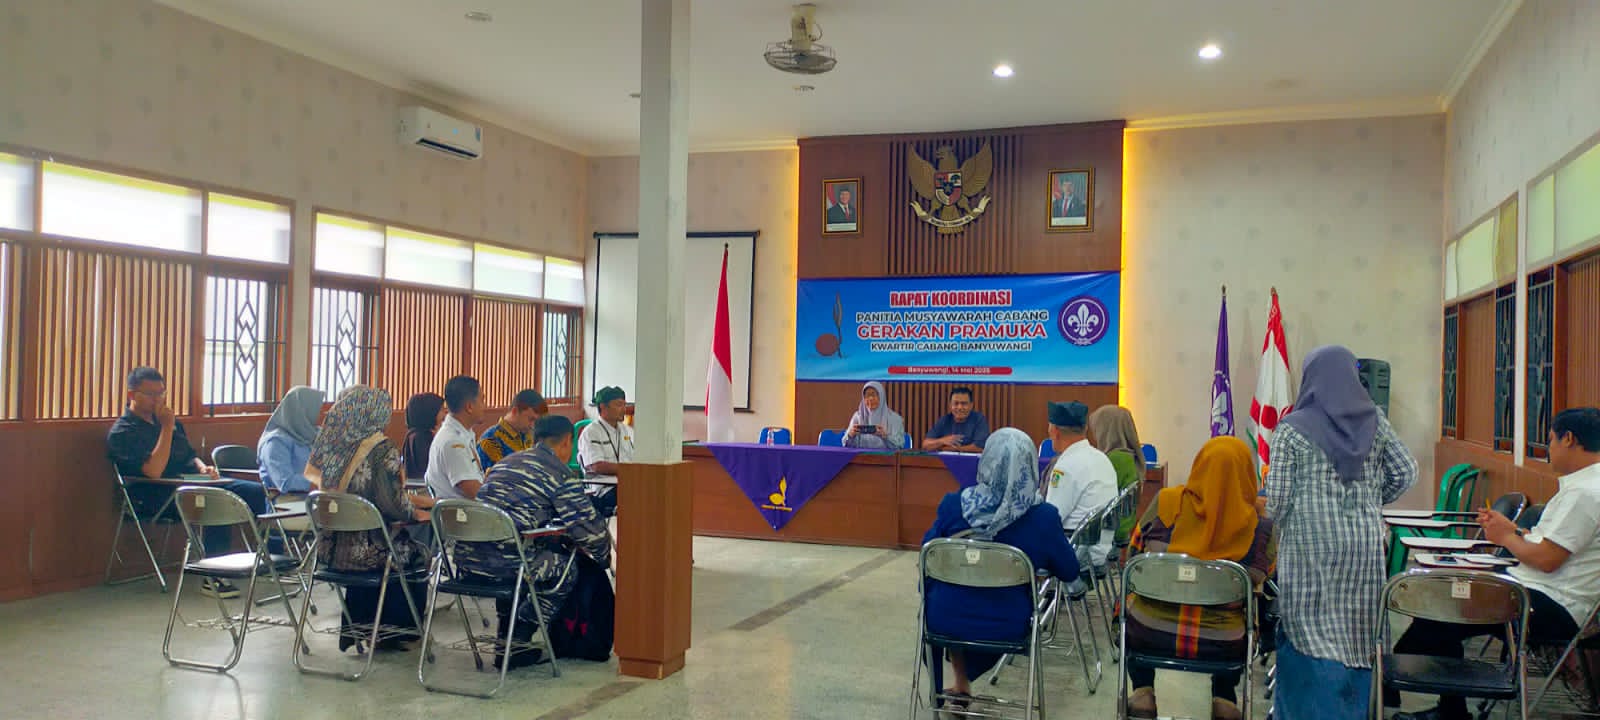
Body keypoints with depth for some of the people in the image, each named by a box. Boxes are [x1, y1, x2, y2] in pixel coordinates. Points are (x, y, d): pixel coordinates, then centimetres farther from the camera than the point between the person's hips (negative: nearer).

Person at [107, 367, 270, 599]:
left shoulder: (167, 420, 21)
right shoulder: (122, 432, -4)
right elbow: (154, 471, -18)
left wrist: (203, 467, 5)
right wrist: (167, 427, -15)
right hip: (158, 496, -8)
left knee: (257, 491, -9)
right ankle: (212, 578, -31)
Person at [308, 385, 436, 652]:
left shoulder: (329, 445, 5)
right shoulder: (382, 449, -15)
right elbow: (393, 505, -19)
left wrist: (412, 500, 21)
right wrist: (416, 514, 2)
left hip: (329, 550, 6)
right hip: (364, 553, -6)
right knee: (417, 553, 21)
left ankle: (355, 629, 37)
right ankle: (393, 632, 30)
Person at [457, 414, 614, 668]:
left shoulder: (505, 462, 23)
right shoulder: (560, 474, -1)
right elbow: (590, 529, 1)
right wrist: (604, 557, 22)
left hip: (466, 556, 8)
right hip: (505, 564, -8)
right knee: (568, 570, 14)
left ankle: (506, 636, 33)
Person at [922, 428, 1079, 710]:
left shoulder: (952, 505, -16)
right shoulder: (1044, 517, -19)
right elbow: (1069, 572, -3)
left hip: (944, 621, 0)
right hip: (1006, 627, 1)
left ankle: (961, 685, 41)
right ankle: (963, 683, 47)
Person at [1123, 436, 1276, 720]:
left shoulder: (1166, 504, -13)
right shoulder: (1261, 525, -14)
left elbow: (1133, 553, 2)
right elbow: (1264, 578, 4)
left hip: (1151, 635, 0)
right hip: (1222, 647, 0)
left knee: (1127, 603, 34)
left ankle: (1143, 691, 21)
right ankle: (1224, 697, 22)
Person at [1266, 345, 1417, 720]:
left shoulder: (1292, 429, -6)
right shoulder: (1375, 422, 4)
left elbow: (1277, 495, -7)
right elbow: (1406, 472, 9)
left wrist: (1276, 525, 12)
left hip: (1311, 548, -4)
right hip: (1365, 545, 4)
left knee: (1309, 636, 3)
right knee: (1358, 637, 12)